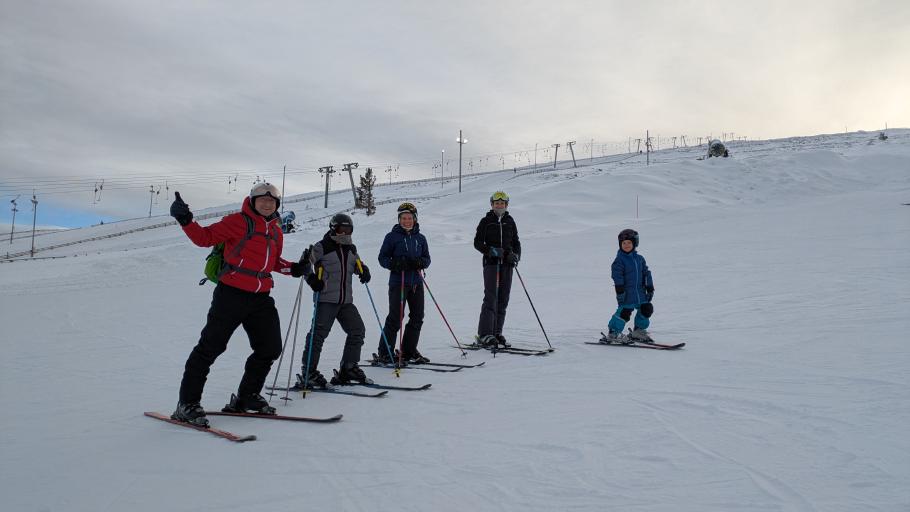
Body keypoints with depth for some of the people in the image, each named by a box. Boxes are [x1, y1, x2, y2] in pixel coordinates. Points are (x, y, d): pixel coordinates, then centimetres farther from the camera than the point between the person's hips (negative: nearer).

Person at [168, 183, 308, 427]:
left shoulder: (276, 231, 16)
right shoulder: (238, 221, -4)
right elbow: (205, 237, -7)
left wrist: (292, 268, 11)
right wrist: (186, 221, -22)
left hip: (261, 298, 7)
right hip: (232, 294, -7)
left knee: (270, 348, 10)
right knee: (210, 347, -4)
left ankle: (246, 397, 28)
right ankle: (187, 403, 7)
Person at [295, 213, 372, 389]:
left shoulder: (351, 249, 16)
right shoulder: (322, 247, -4)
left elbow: (357, 264, 32)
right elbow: (305, 264, -2)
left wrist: (364, 271, 11)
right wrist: (311, 278, -18)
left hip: (346, 300, 7)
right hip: (326, 299, -7)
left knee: (357, 330, 7)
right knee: (319, 333, -12)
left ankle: (348, 368, 19)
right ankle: (308, 373, -4)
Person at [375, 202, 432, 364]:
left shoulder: (420, 238, 13)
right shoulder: (392, 237, 0)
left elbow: (427, 259, 15)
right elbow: (382, 258, -1)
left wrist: (420, 262, -8)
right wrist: (396, 264, -19)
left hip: (416, 282, 5)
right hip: (398, 282, -5)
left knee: (417, 318, 7)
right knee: (395, 317, -8)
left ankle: (409, 351, 20)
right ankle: (384, 352, 3)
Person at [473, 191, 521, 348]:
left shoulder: (510, 221, 13)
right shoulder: (486, 221, 3)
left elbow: (516, 242, 16)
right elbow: (477, 242, 0)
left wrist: (516, 255, -4)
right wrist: (491, 250, -17)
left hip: (507, 264, 4)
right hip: (491, 263, -4)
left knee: (503, 299, 5)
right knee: (491, 297, -13)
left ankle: (497, 332, 13)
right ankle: (484, 335, -14)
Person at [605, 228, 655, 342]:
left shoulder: (640, 258, 11)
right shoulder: (619, 260, -6)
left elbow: (646, 273, 16)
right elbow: (617, 276, -12)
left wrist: (650, 288, 12)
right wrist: (620, 291, -17)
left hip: (640, 291, 6)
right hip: (627, 293, -6)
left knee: (647, 309, 7)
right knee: (625, 312, -10)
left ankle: (639, 331, 25)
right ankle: (613, 334, 3)